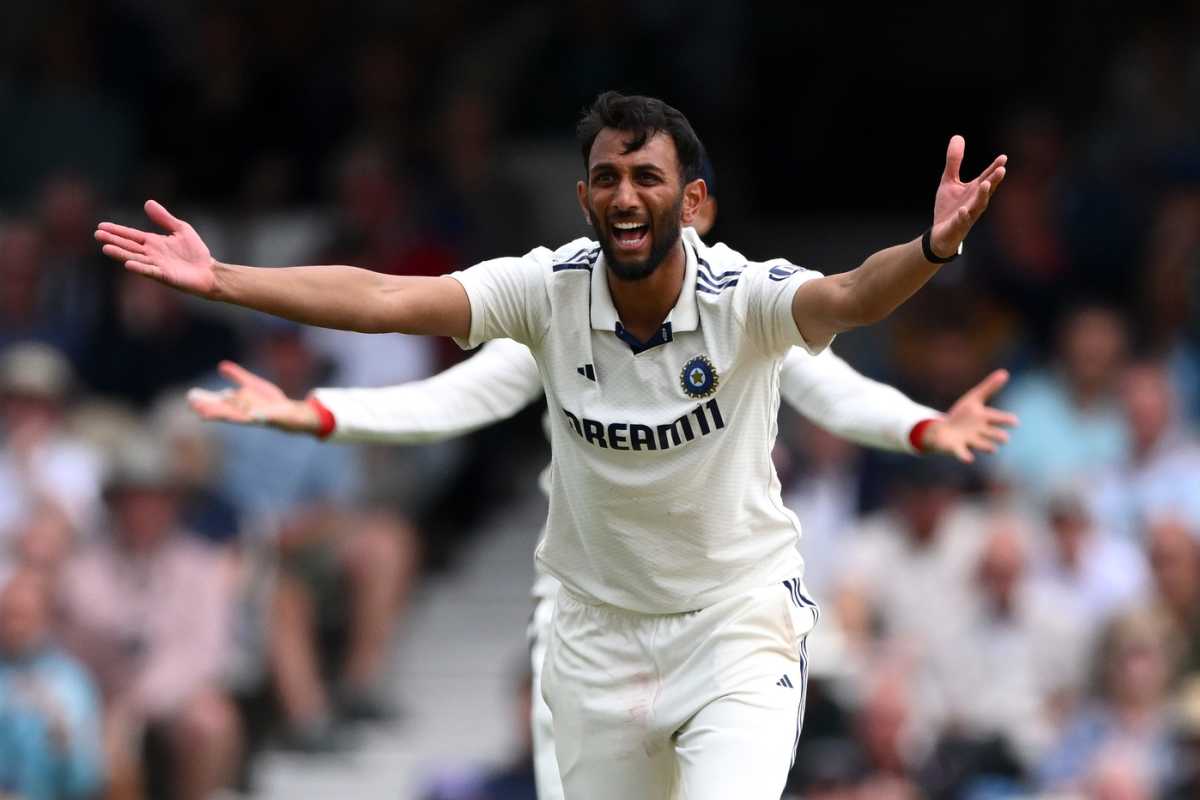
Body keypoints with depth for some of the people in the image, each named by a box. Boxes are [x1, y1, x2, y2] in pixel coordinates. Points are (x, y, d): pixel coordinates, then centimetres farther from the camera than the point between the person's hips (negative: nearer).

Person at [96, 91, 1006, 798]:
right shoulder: (549, 288, -12)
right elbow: (387, 299, -21)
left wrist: (929, 252, -62)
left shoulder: (745, 296, -20)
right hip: (599, 626, 3)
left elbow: (847, 300, -40)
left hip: (738, 618, -3)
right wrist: (219, 279, -31)